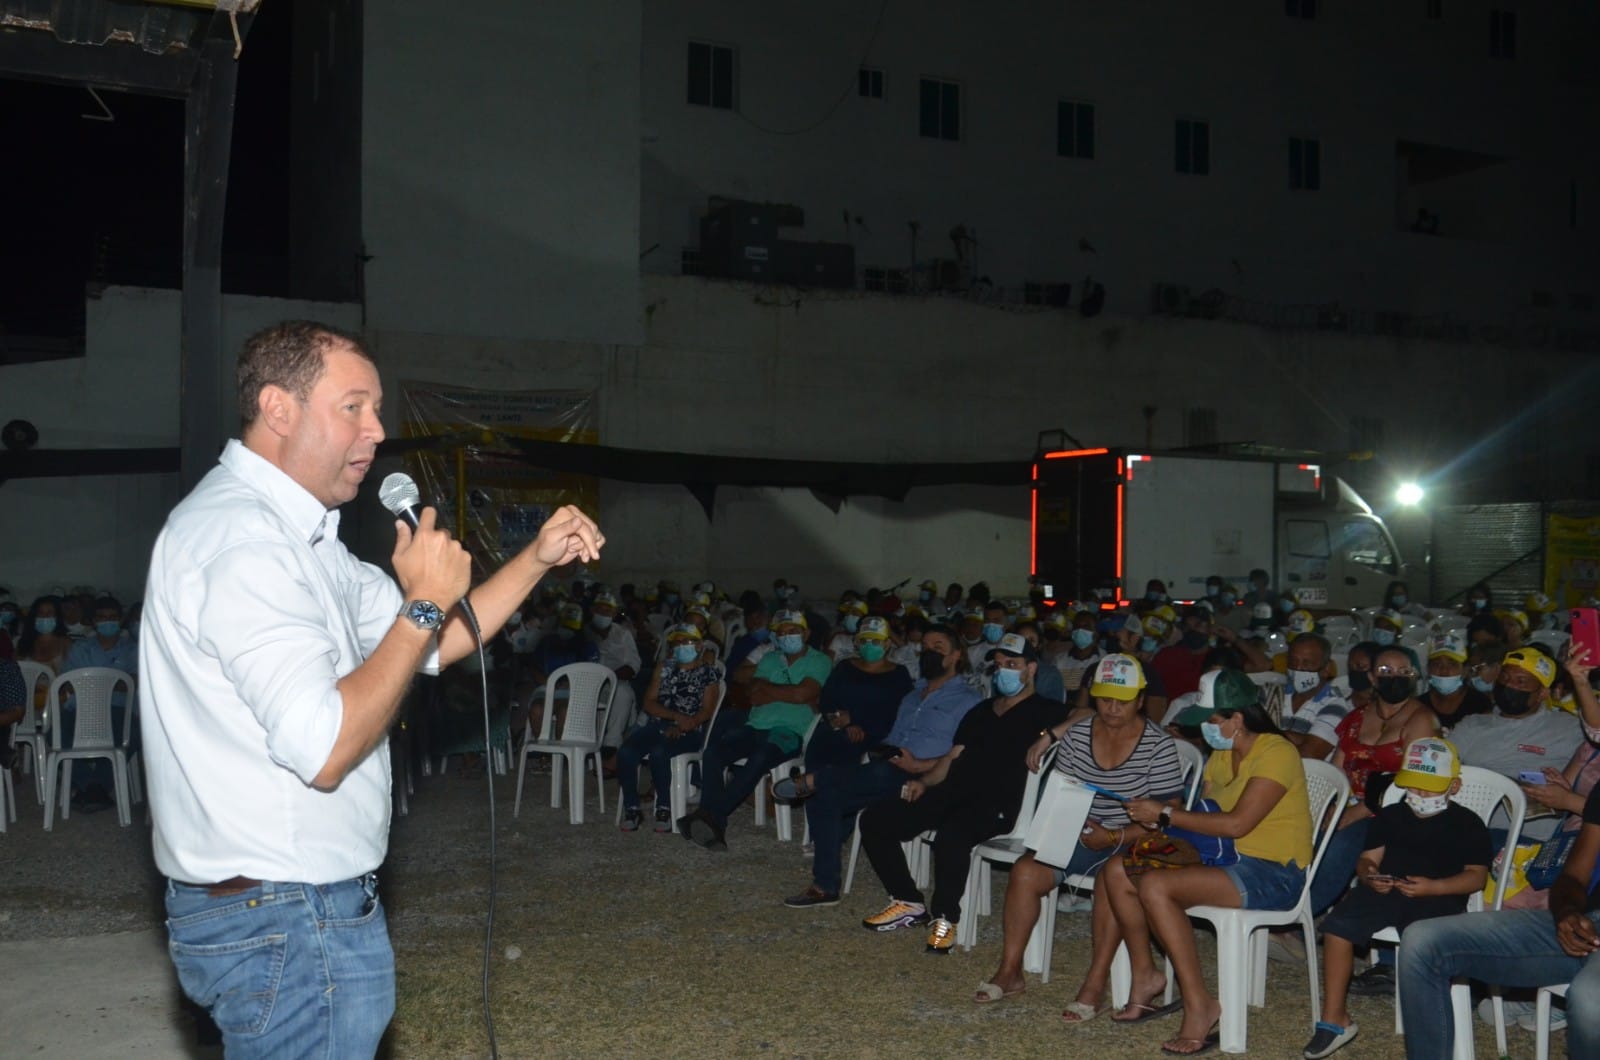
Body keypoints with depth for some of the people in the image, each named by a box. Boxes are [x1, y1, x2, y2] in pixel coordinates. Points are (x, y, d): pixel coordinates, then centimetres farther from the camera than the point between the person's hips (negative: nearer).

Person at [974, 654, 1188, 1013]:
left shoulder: (1158, 745, -9)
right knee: (1025, 870, -19)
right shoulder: (1077, 735, 3)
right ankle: (1009, 971, -9)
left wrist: (1116, 838, -22)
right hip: (1078, 837, 4)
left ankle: (1095, 987, -32)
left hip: (1132, 846, -4)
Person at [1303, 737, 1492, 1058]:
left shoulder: (1467, 824, 8)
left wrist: (1433, 887, -16)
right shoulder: (1390, 816, 20)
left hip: (1440, 898, -4)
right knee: (1336, 925, -21)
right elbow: (1368, 858, 17)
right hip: (1385, 890, 4)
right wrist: (1369, 875, -9)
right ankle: (1334, 1019, -11)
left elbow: (1476, 875, 0)